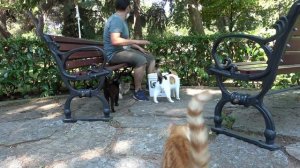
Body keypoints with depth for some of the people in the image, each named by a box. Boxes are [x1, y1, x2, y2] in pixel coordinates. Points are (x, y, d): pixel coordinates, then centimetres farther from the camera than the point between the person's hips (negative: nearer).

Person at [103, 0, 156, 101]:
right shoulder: (116, 20, -16)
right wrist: (136, 41, -27)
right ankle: (137, 91, -18)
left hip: (124, 50, 10)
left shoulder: (122, 20, 15)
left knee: (150, 58, 5)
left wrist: (139, 47, 12)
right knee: (141, 60, -31)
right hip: (114, 53, -10)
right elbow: (115, 41, -31)